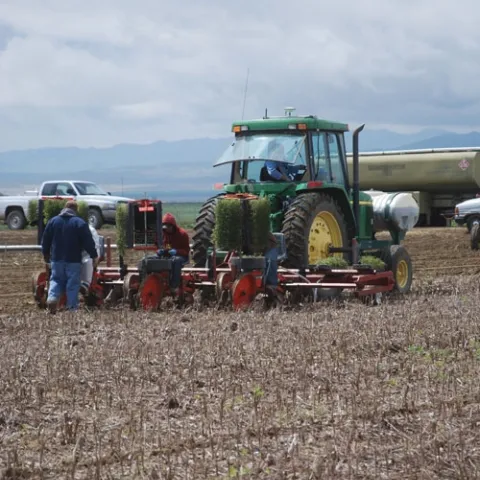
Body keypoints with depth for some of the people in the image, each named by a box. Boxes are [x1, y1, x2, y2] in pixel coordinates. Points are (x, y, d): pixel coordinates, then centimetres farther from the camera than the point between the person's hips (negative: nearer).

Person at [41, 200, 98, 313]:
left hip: (57, 258, 3)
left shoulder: (53, 221, 5)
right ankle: (72, 307, 1)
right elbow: (88, 242, -9)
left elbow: (45, 240, 11)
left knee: (56, 280, 11)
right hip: (73, 260, -3)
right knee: (73, 284, 2)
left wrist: (46, 254, 24)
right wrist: (94, 256, -1)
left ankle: (52, 298, -14)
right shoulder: (80, 223, -6)